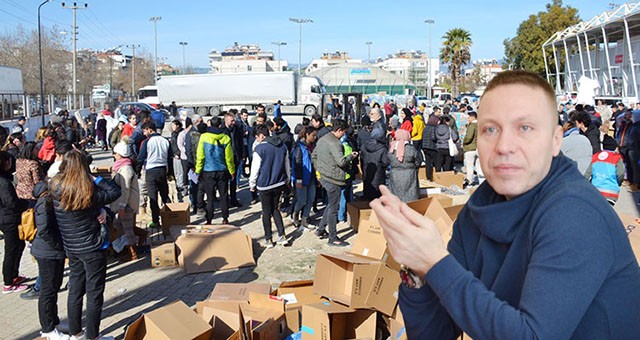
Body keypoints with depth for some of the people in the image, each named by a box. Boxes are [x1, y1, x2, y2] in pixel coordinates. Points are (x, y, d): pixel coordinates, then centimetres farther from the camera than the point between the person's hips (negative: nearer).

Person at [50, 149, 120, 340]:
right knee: (94, 293, 6)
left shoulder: (55, 188, -5)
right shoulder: (88, 191, -23)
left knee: (75, 290, 19)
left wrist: (99, 211, -7)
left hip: (71, 248, 6)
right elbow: (115, 192, -12)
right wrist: (95, 179, -10)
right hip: (93, 248, -6)